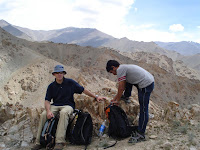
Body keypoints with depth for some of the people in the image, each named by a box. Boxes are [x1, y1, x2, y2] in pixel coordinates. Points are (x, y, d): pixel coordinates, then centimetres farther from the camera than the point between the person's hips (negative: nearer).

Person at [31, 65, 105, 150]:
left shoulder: (70, 82, 3)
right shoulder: (51, 86, 8)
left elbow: (83, 90, 10)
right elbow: (47, 101, 1)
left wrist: (96, 97, 7)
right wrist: (48, 111, -19)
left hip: (68, 105, -2)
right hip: (55, 105, 3)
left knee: (63, 113, -38)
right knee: (43, 115, -26)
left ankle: (60, 142, -40)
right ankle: (38, 142, -17)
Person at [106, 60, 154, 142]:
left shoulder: (120, 70, -9)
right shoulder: (125, 67, 20)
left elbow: (121, 88, -6)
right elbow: (122, 86, 27)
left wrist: (117, 100, 7)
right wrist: (115, 98, 29)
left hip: (146, 85, -10)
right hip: (150, 80, 10)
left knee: (143, 109, -5)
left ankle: (140, 134, 1)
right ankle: (126, 96, 39)